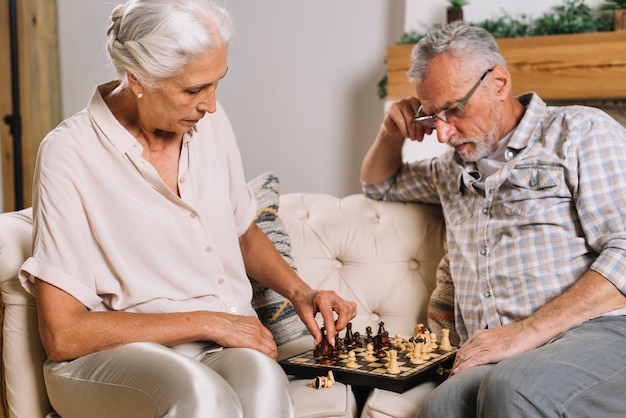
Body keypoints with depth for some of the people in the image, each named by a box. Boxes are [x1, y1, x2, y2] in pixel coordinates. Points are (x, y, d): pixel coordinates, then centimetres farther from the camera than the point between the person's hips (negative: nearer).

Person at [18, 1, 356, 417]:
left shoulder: (210, 122, 5)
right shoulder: (69, 155, -12)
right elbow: (61, 335, -13)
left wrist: (300, 292, 4)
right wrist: (205, 322, -15)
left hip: (225, 338, 4)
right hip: (109, 353, -4)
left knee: (262, 380, -31)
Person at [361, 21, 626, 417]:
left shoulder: (580, 130, 5)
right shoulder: (454, 169, 25)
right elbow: (380, 182, 44)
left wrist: (528, 330, -18)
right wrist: (392, 132, 21)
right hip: (496, 358, 4)